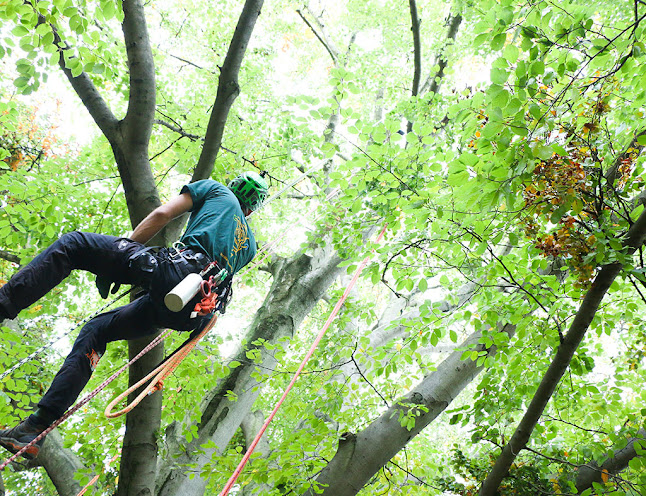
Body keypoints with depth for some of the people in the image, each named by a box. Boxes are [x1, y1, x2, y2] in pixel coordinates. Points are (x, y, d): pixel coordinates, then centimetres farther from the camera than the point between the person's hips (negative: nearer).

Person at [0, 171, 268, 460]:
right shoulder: (250, 244, 34)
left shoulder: (215, 189, 22)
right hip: (193, 312, 6)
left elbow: (162, 214, 9)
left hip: (173, 271, -6)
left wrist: (113, 263, 11)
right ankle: (38, 427, 12)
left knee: (71, 245, 4)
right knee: (96, 330, 19)